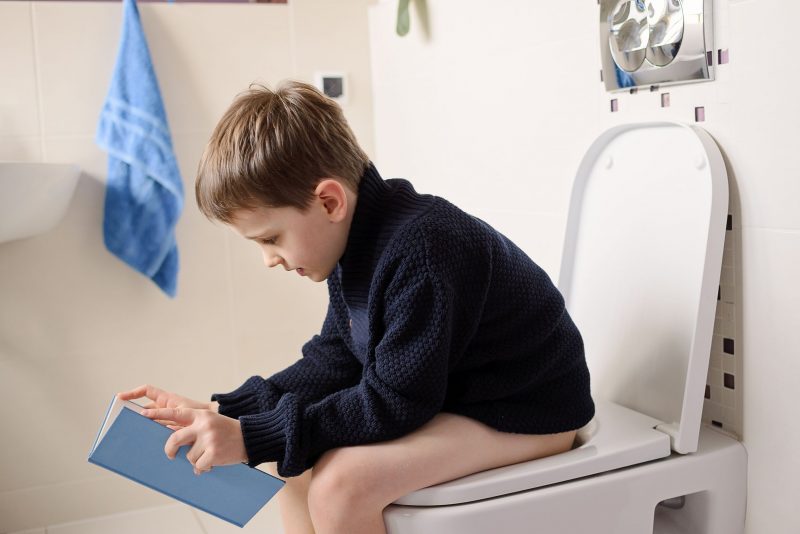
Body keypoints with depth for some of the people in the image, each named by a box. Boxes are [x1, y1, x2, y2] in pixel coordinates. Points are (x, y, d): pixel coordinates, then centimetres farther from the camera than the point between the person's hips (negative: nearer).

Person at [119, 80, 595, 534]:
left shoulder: (418, 251, -30)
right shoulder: (358, 241, 0)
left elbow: (393, 403, -27)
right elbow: (334, 358, 4)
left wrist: (251, 438, -26)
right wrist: (221, 414, -4)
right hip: (439, 392, 10)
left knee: (341, 480, -27)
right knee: (298, 450, 10)